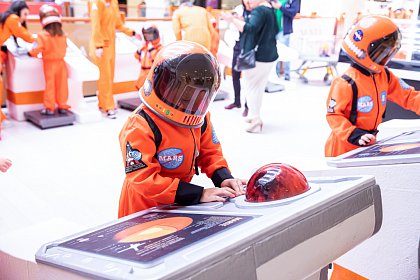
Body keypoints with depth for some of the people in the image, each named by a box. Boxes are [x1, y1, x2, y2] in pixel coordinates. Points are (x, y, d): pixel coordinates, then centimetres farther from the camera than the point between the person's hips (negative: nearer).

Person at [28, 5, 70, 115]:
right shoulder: (63, 35, -1)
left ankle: (49, 108, 6)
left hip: (49, 63, -3)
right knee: (61, 85, 8)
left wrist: (31, 53, 6)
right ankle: (62, 106, 13)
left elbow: (37, 48, -12)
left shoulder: (42, 35, -14)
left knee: (50, 85, 3)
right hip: (61, 62, 3)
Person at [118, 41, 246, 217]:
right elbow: (143, 179, -25)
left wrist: (223, 178, -7)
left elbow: (210, 151, 14)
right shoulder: (140, 126, -20)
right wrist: (198, 194, -28)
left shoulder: (199, 119, 2)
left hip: (181, 207, 5)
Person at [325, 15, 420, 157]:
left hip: (369, 144, 7)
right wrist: (355, 136, -29)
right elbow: (333, 115, -20)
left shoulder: (385, 76, 2)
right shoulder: (347, 83, -22)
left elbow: (407, 96, 9)